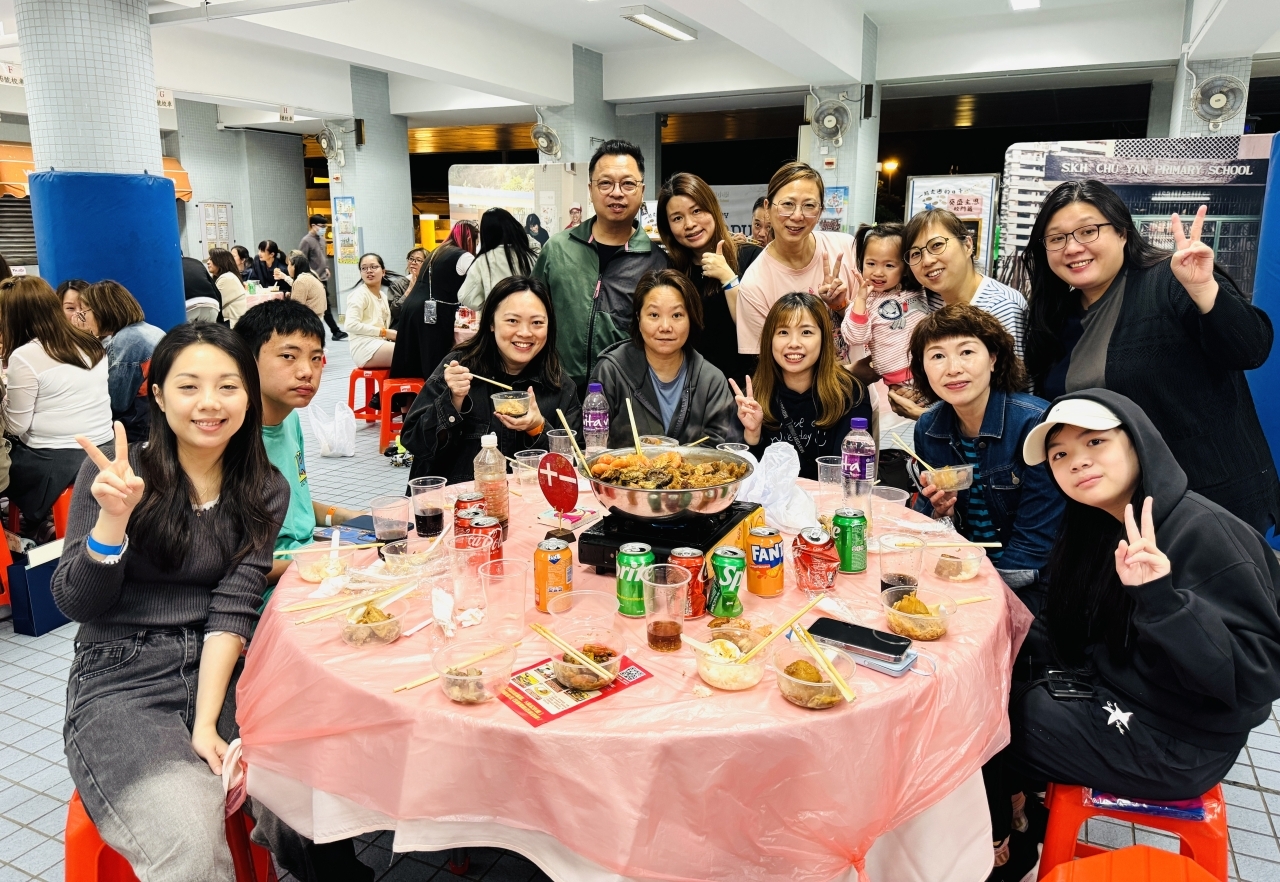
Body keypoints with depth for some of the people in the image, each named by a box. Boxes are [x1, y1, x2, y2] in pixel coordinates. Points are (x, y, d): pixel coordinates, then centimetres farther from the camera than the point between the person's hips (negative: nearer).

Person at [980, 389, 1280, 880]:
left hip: (1170, 743, -8)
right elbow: (1069, 635, 9)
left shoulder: (1204, 535, -24)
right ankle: (1015, 814, 26)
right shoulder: (1094, 527, 2)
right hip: (1109, 697, 8)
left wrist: (1160, 599, -40)